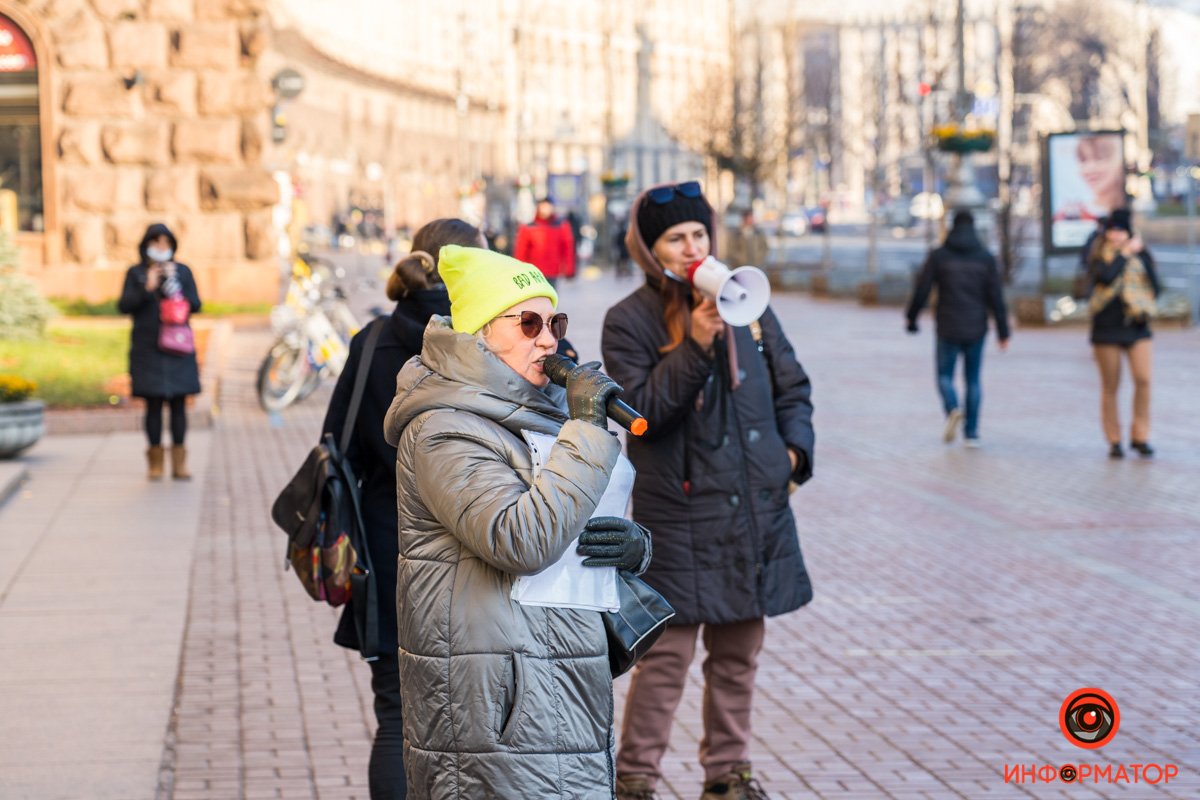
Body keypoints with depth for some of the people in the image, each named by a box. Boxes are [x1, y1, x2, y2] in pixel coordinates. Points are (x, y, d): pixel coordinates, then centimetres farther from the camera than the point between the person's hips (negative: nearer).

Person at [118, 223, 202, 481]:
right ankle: (155, 462, 3)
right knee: (153, 404, -2)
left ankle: (179, 462, 3)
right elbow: (124, 306, -4)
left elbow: (195, 305, 3)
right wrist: (146, 288, -17)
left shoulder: (182, 271, 9)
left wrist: (175, 285, -12)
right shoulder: (135, 273, 5)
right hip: (148, 350, -1)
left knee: (179, 404, 0)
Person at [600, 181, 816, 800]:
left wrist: (794, 447, 2)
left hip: (755, 511, 5)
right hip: (680, 518, -5)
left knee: (739, 652, 14)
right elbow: (640, 409, -16)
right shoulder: (629, 321, -5)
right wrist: (694, 346, -23)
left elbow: (792, 386, 17)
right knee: (667, 654, -6)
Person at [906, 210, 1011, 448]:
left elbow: (921, 291, -3)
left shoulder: (938, 256, -3)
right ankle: (971, 433, 9)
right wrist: (1003, 331, 1)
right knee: (973, 379, 11)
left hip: (948, 330, -1)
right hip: (976, 330, 1)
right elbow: (996, 297, -3)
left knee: (945, 375, 11)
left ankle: (953, 409, -19)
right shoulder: (986, 258, 0)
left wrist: (911, 319, 10)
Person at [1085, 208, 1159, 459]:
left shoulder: (1141, 255, 8)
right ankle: (1114, 441, 12)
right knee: (1110, 388, 3)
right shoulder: (1098, 256, 1)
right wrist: (1125, 253, -14)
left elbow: (1155, 287, -2)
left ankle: (1140, 436, 0)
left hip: (1137, 327, 1)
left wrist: (1143, 257, -11)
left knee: (1143, 380, -11)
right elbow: (1106, 275, -20)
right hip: (1107, 328, -1)